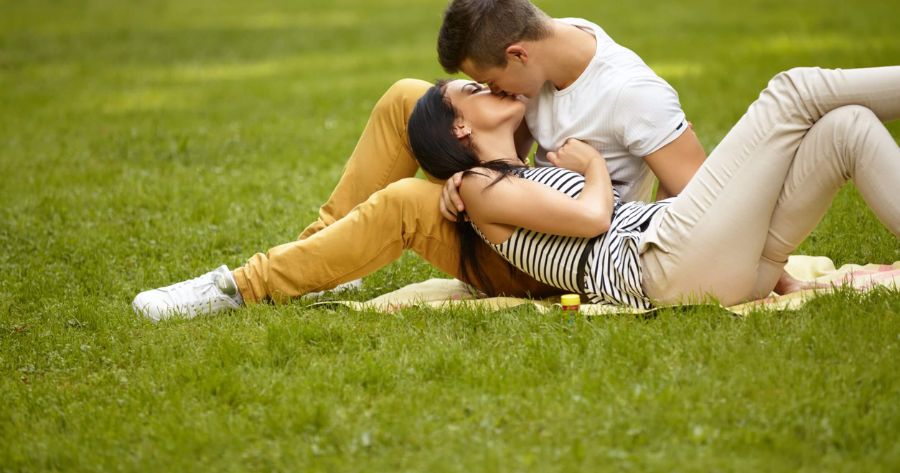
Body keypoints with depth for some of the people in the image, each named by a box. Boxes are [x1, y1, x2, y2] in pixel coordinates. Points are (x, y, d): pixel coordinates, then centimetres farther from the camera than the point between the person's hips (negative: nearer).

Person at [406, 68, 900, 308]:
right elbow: (590, 217, -8)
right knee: (793, 92, -8)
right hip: (663, 264, -9)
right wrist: (594, 164, 8)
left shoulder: (528, 180, 33)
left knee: (847, 127, -6)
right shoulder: (480, 187, 5)